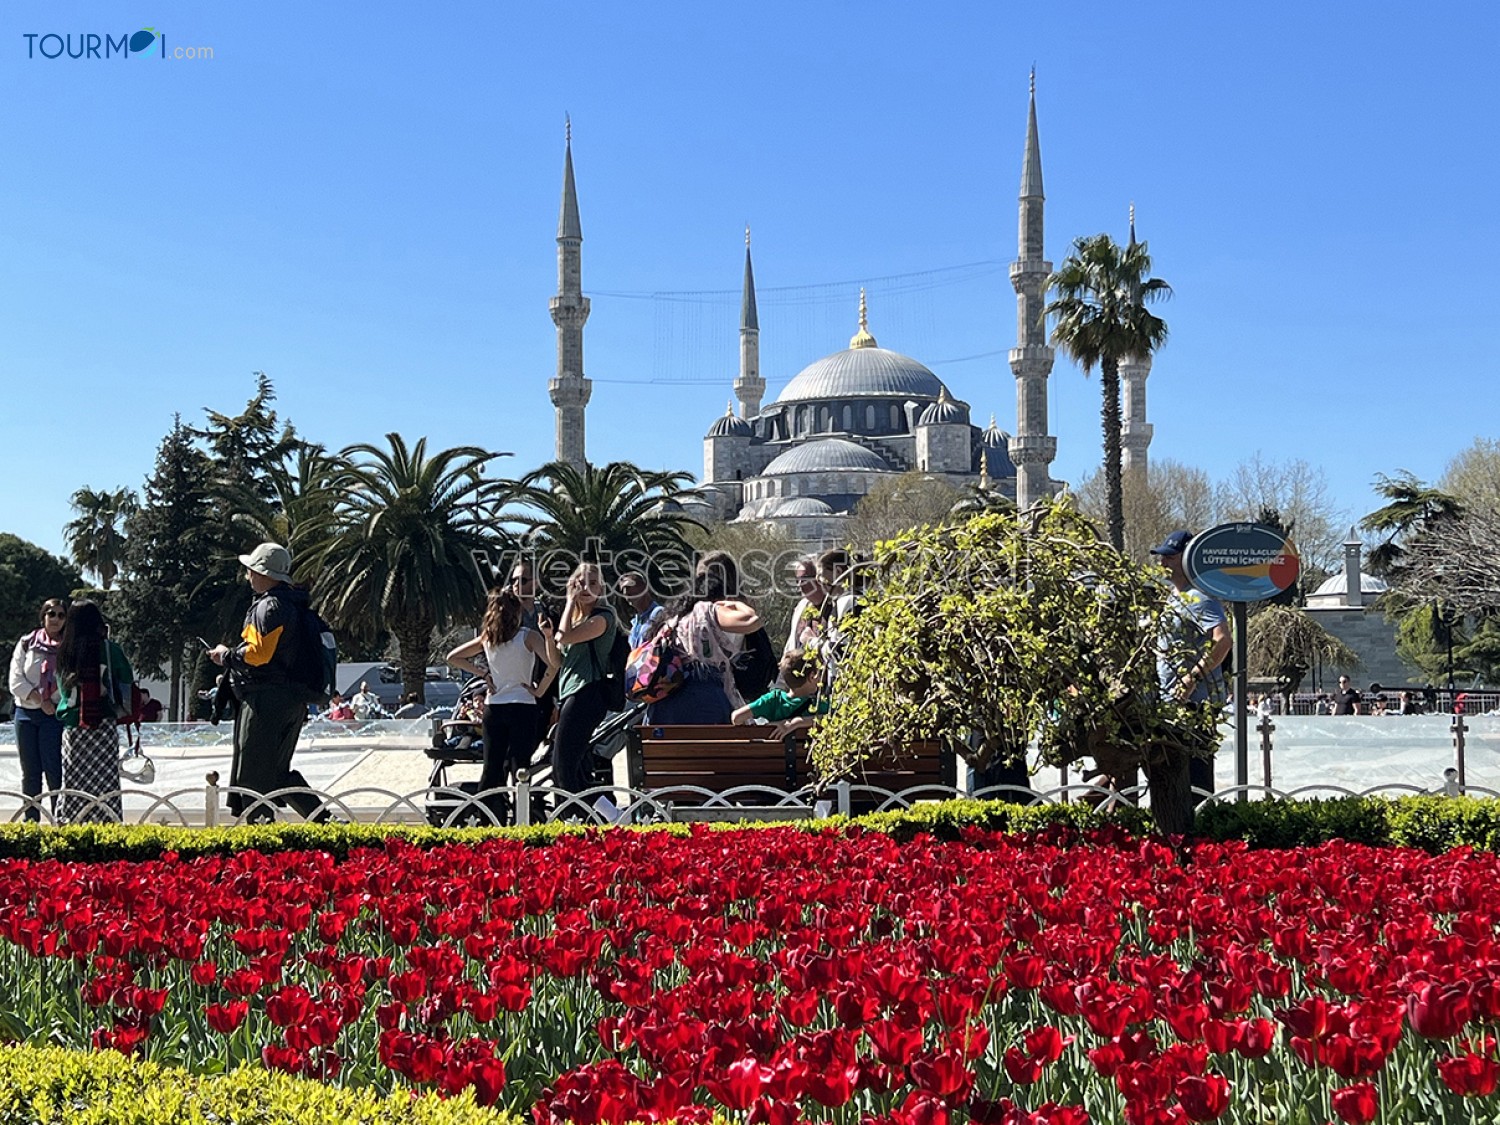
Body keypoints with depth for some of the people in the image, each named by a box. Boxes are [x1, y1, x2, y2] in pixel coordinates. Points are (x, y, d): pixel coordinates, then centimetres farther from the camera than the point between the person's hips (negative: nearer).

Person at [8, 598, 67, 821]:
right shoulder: (26, 644, 9)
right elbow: (16, 680, 1)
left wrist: (55, 701, -16)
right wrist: (40, 700, -10)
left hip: (54, 716, -3)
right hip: (26, 713, 3)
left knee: (54, 770, -9)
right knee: (30, 773, 6)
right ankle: (30, 823, 12)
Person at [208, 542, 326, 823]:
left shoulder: (269, 607, -13)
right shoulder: (294, 605, 17)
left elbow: (257, 653, -21)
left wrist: (226, 655, -4)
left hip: (266, 702, -10)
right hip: (293, 701, 10)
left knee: (254, 775, -4)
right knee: (279, 772, 16)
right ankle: (323, 818, 11)